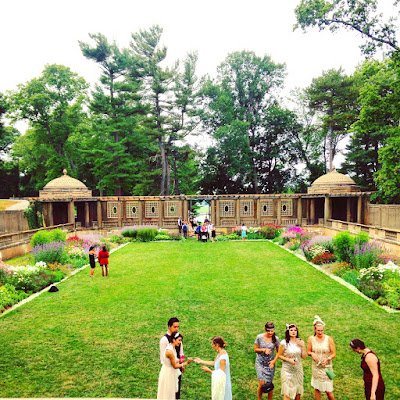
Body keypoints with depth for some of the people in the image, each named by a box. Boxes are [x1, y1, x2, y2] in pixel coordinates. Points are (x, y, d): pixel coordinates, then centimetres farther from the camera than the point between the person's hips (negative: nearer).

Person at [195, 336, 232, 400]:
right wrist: (201, 361, 16)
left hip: (222, 384, -8)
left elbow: (222, 374, -25)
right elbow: (214, 363, 15)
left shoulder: (222, 358, -27)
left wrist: (209, 370, -16)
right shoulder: (221, 353, 1)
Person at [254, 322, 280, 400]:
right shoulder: (259, 337, -10)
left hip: (270, 363, 1)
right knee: (261, 384, -7)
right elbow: (255, 349, -1)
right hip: (260, 362, -1)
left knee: (269, 384, 6)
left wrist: (274, 360, -9)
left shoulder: (275, 339, -7)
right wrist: (264, 350, -18)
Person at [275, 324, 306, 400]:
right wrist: (289, 359, -17)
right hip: (287, 370, -4)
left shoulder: (300, 342, 0)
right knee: (287, 392, -4)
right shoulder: (284, 343, -11)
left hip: (298, 369, 4)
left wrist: (303, 347, -13)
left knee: (298, 391, 12)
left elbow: (304, 357, 0)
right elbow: (279, 355, -4)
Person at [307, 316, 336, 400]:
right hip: (316, 367, 2)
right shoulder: (311, 339, -4)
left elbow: (334, 354, -5)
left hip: (326, 367, -2)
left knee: (328, 391, -2)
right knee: (317, 388, 13)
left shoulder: (329, 339, -10)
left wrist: (327, 359, -23)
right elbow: (308, 351, 7)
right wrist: (312, 354, -14)